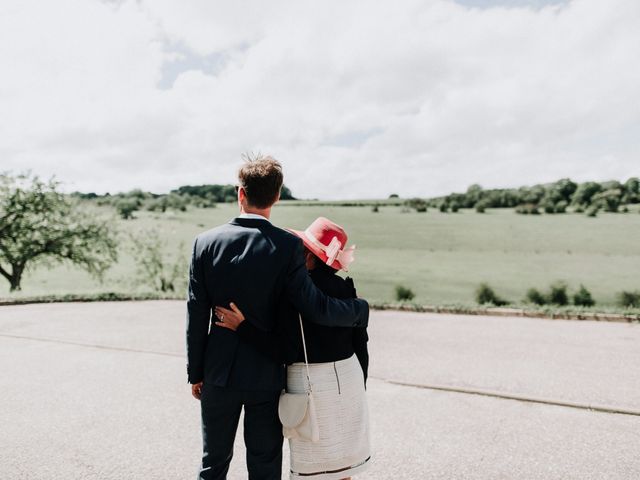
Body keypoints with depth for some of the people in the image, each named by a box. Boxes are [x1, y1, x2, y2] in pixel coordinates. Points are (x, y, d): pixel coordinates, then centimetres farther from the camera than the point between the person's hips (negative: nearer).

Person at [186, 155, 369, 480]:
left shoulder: (206, 242, -8)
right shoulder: (287, 246, -15)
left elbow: (197, 316, -4)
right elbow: (316, 309, -19)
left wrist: (196, 373, 6)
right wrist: (361, 309, 0)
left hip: (219, 373, 2)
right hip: (267, 376, -2)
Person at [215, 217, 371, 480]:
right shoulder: (345, 288, 1)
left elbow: (287, 353, -19)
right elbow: (360, 345, 5)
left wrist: (242, 327, -17)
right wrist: (358, 389, 17)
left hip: (311, 383, -5)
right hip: (348, 378, 6)